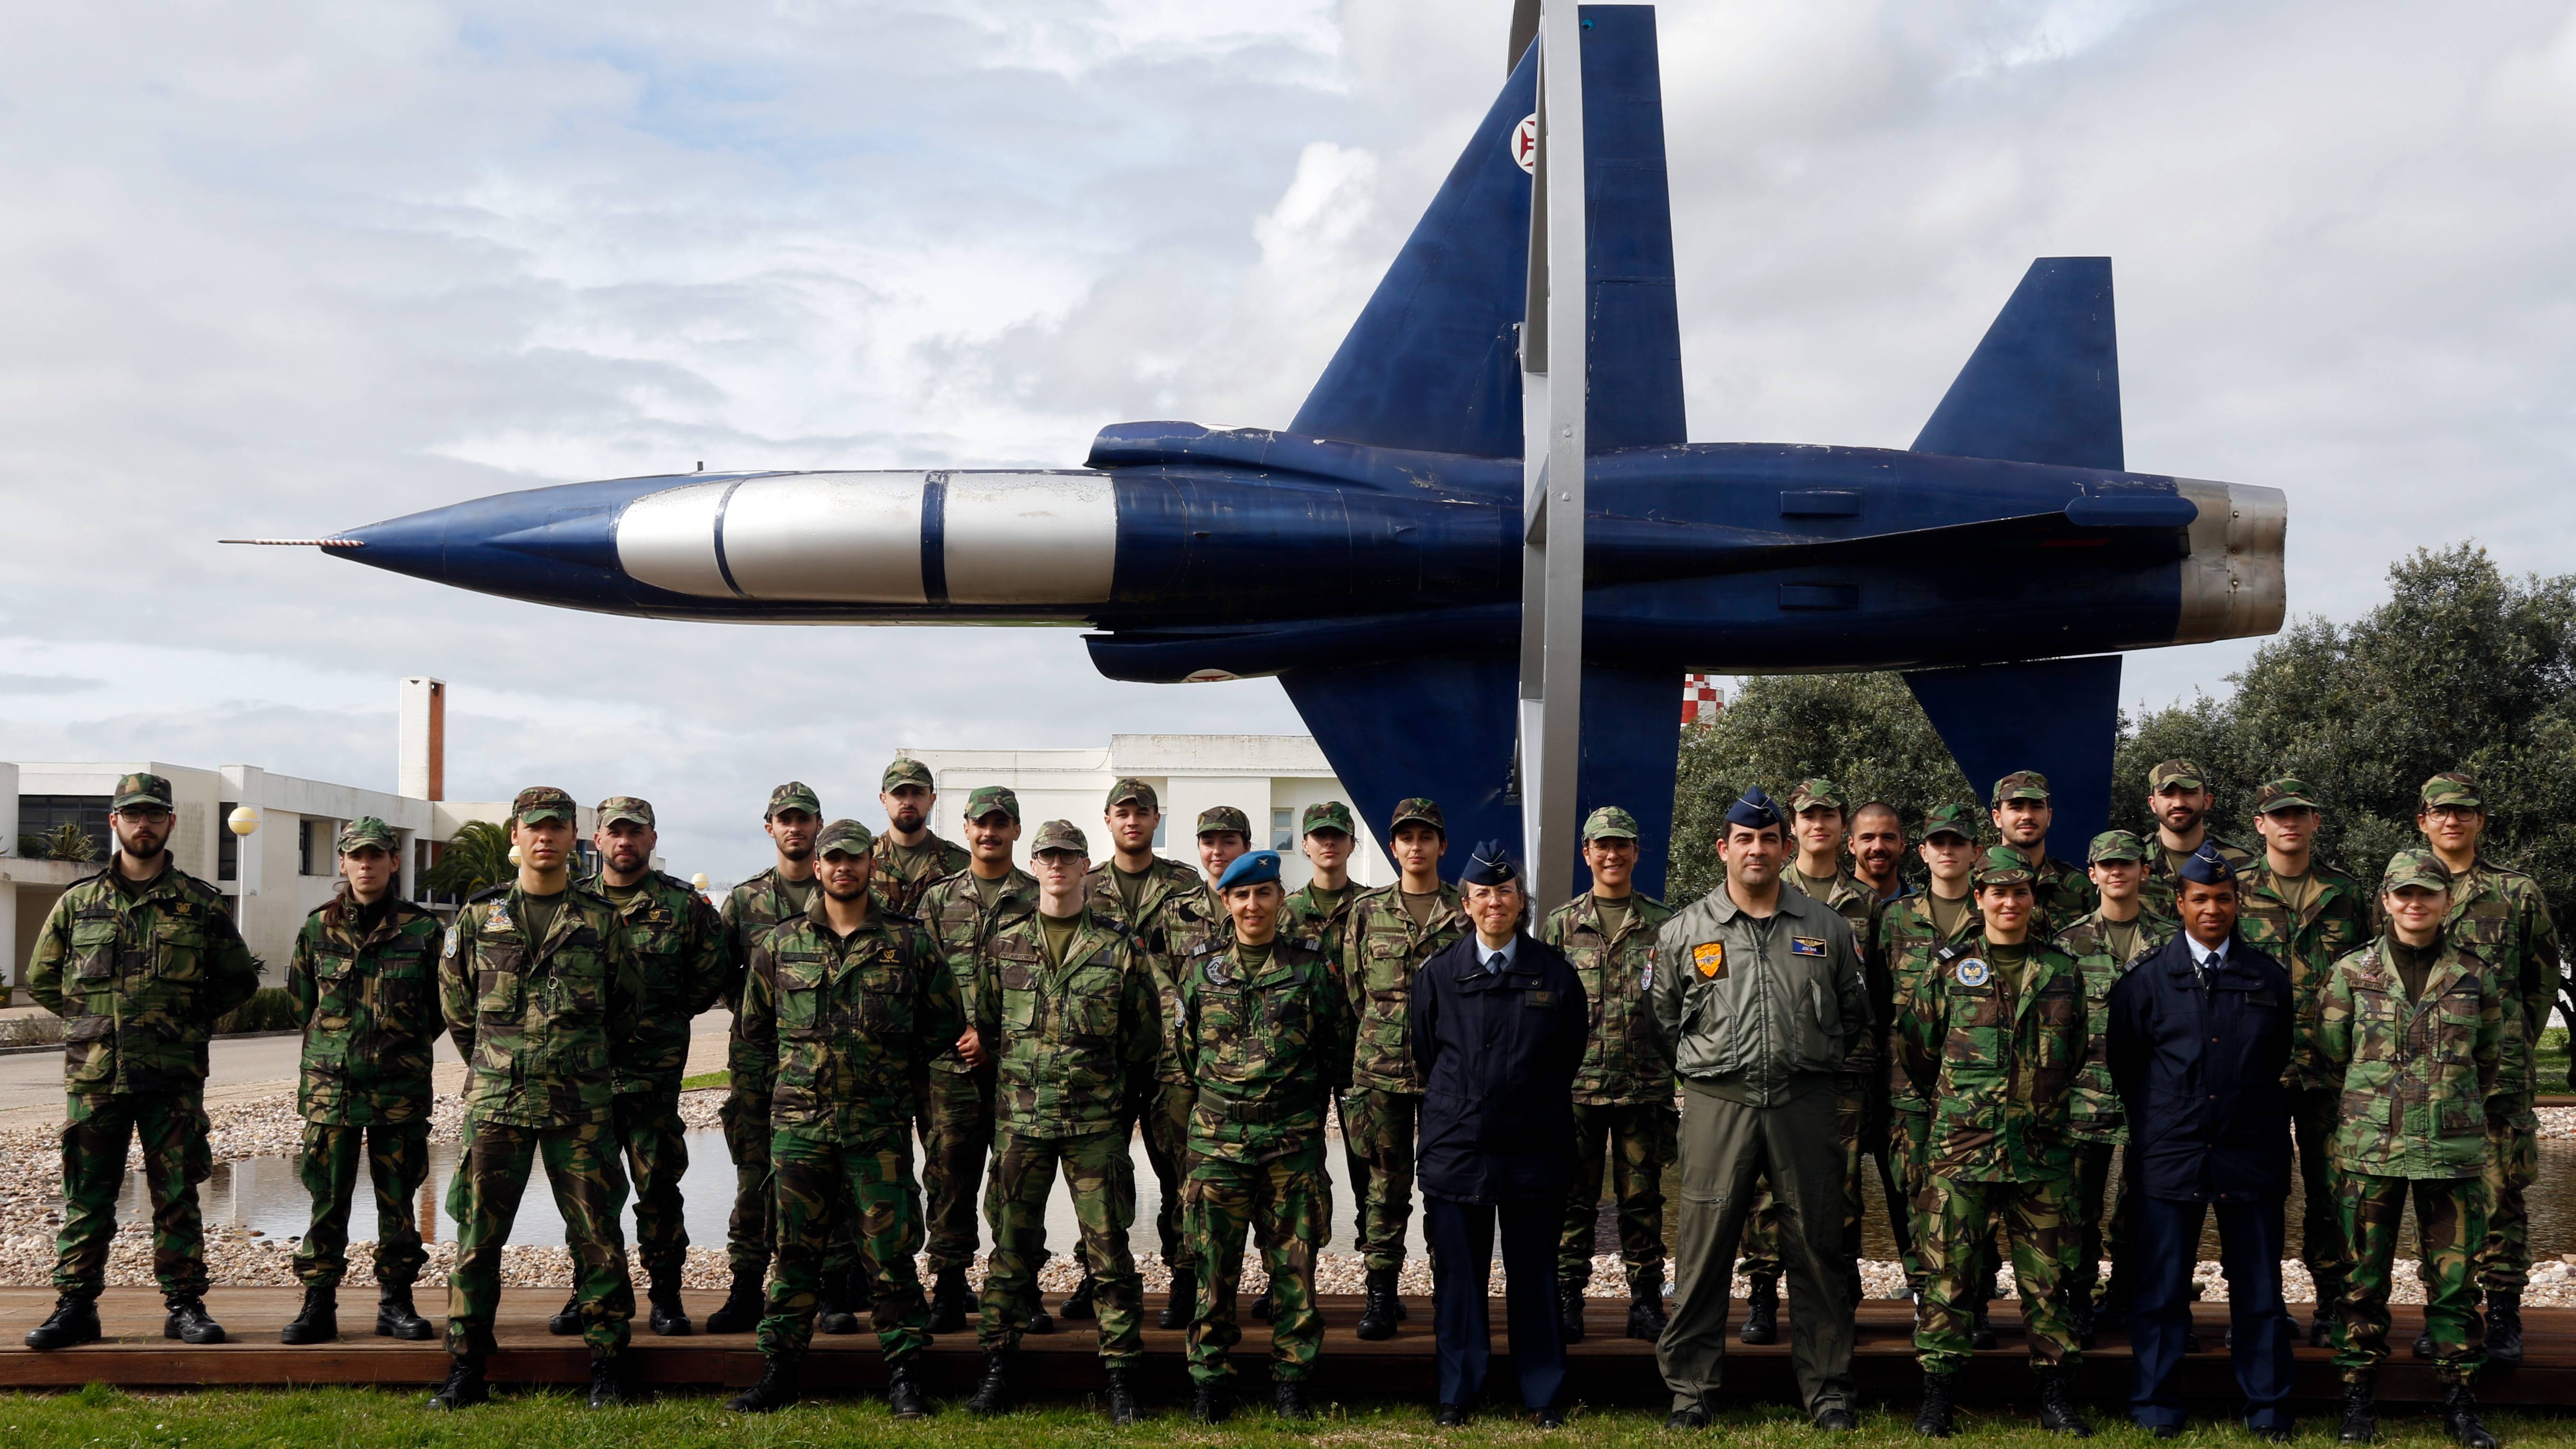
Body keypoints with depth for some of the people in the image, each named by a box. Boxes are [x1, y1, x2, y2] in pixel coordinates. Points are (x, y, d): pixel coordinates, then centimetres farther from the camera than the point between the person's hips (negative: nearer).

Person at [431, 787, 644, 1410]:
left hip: (581, 1105, 0)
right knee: (477, 1235, 1)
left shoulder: (600, 919, 5)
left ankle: (608, 1367, 9)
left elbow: (628, 1006, 16)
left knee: (598, 1235, 1)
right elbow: (456, 1005, 17)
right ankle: (466, 1369, 10)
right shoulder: (479, 916, 6)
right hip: (497, 1101, 1)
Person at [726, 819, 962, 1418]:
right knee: (797, 1250, 8)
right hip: (800, 1122, 2)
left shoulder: (910, 943, 2)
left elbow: (946, 1025, 10)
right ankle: (779, 1372, 16)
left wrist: (894, 1075, 8)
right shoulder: (780, 944, 7)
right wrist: (794, 1076, 11)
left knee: (890, 1250, 0)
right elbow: (755, 1026, 18)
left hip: (880, 1126, -1)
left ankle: (905, 1376, 8)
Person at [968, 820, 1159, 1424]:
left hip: (1096, 1123, -2)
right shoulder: (1003, 943, 6)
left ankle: (1122, 1378, 7)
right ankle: (997, 1369, 16)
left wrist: (1115, 1093, 5)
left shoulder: (1119, 946, 0)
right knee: (1012, 1245, 7)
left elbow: (1145, 1037, 5)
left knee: (1109, 1248, 0)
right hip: (1019, 1117, 2)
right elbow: (984, 1025, 15)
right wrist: (1015, 1076, 12)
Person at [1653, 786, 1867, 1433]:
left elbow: (1855, 1011, 19)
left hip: (1806, 1105, 1)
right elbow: (1664, 1017, 15)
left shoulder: (1826, 928, 9)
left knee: (1817, 1247, 5)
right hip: (1717, 1105, -1)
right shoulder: (1684, 932, 6)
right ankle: (1690, 1390, 9)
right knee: (1704, 1248, -1)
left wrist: (1816, 1060, 13)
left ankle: (1828, 1390, 15)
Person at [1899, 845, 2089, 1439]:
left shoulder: (2061, 972, 9)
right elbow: (1915, 1046, 10)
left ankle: (2056, 1396, 15)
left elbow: (2075, 1053, 19)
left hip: (2041, 1147, 1)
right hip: (1961, 1144, -1)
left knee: (2047, 1273, 6)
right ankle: (1937, 1395, 6)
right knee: (1950, 1270, 0)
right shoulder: (1948, 968, 4)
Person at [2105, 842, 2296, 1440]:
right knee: (2160, 1289, 3)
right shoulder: (2147, 980, 3)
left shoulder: (2270, 979, 8)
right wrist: (2152, 1127, 7)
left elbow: (2284, 1063, 16)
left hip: (2252, 1159, 2)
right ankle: (2156, 1409, 12)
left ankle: (2268, 1410, 17)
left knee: (2259, 1289, 7)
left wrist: (2273, 1133, 13)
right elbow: (2123, 1066, 8)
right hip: (2169, 1159, -1)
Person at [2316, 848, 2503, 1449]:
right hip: (2371, 1150, -1)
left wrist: (2459, 1114, 12)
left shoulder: (2476, 976, 5)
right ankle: (2359, 1400, 13)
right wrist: (2366, 1110, 9)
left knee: (2454, 1279, 5)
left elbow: (2489, 1062, 14)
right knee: (2363, 1277, 4)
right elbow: (2330, 1058, 8)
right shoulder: (2351, 974, 2)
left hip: (2454, 1152, 1)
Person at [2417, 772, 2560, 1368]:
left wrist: (2512, 1047, 7)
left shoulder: (2519, 892, 5)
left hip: (2498, 1073, -1)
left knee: (2501, 1196, 0)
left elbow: (2542, 981, 11)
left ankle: (2503, 1318, 8)